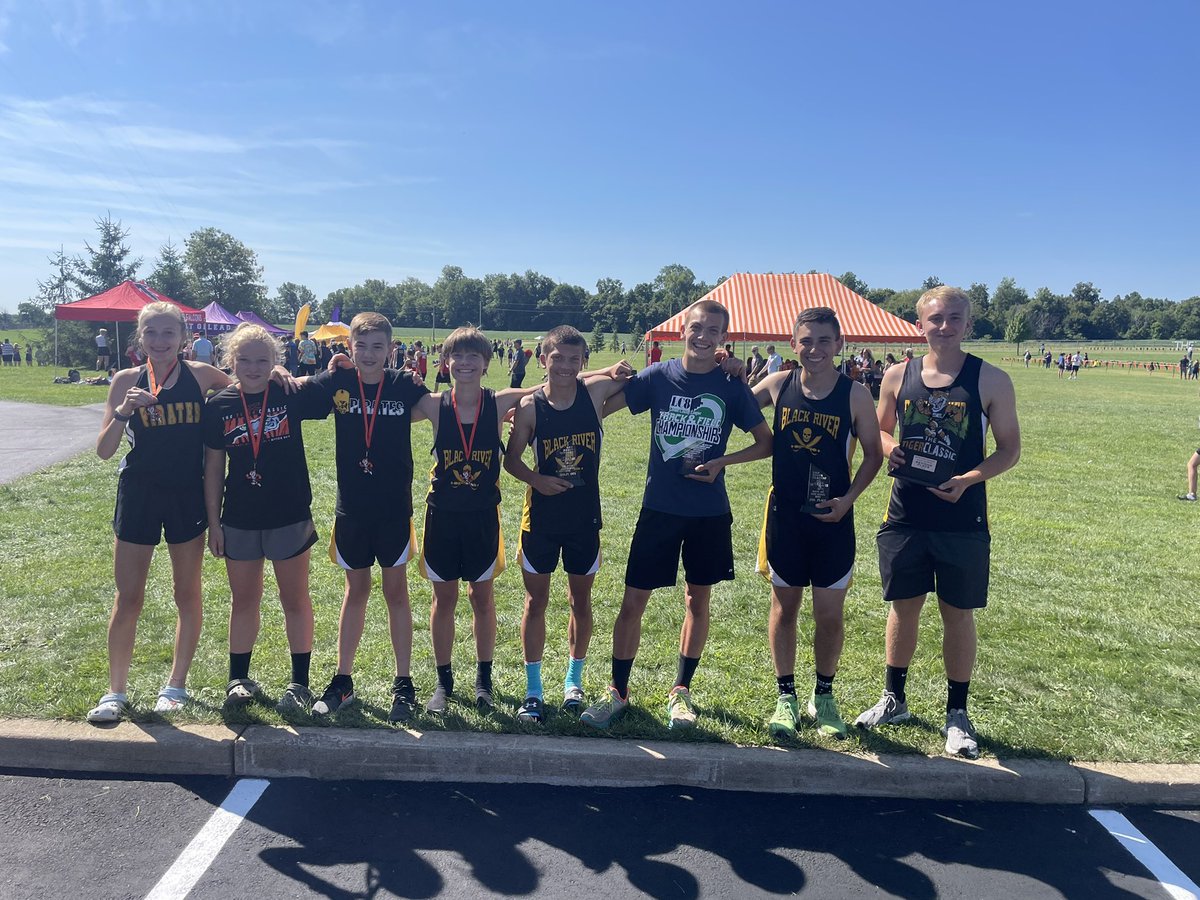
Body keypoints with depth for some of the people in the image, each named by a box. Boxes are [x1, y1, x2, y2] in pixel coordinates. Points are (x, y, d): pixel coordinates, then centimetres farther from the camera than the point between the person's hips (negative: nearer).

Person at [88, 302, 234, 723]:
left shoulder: (200, 375, -4)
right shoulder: (127, 380, -2)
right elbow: (104, 450, -4)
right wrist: (123, 411, -22)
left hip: (188, 494, 0)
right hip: (138, 493, 0)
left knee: (187, 593, 10)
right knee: (128, 598, 7)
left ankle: (176, 685, 26)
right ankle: (116, 690, 22)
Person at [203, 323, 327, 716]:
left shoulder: (292, 396, -6)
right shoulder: (219, 406, -2)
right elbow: (213, 467, 2)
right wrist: (213, 522, 2)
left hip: (289, 516, -2)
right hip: (239, 520, 2)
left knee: (295, 599, 9)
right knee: (244, 600, 15)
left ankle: (300, 683, 20)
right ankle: (239, 679, 30)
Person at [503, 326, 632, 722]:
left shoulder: (595, 393, -7)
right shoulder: (529, 406, -9)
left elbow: (633, 378, 10)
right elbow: (511, 459, 0)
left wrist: (619, 372, -12)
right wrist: (536, 479, -18)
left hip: (584, 515, 1)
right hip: (541, 515, -1)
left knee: (581, 597, 14)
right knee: (536, 600, 7)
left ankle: (573, 680, 32)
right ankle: (533, 689, 21)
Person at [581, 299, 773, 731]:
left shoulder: (731, 387, -1)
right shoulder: (658, 377, -4)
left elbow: (766, 442, 4)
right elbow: (597, 405, -6)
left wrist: (721, 462, -10)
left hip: (710, 510, 1)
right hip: (660, 505, -1)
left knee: (697, 599, 12)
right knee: (633, 601, 1)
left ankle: (681, 691, 29)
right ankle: (617, 691, 19)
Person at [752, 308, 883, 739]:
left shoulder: (855, 395, -6)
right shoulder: (778, 384, -2)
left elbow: (873, 454, 1)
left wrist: (848, 498, -10)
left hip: (832, 519, -1)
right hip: (784, 514, 1)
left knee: (829, 614, 7)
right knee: (784, 606, 11)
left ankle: (823, 696, 29)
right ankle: (786, 696, 27)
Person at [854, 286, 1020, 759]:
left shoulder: (991, 380, -4)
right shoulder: (898, 375, 2)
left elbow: (1009, 448, -2)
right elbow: (881, 431, 14)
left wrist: (969, 479, -19)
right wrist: (890, 448, -10)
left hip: (962, 519, -2)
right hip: (905, 514, 2)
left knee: (958, 614, 9)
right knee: (903, 607, 14)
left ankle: (957, 714, 26)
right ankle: (893, 699, 32)